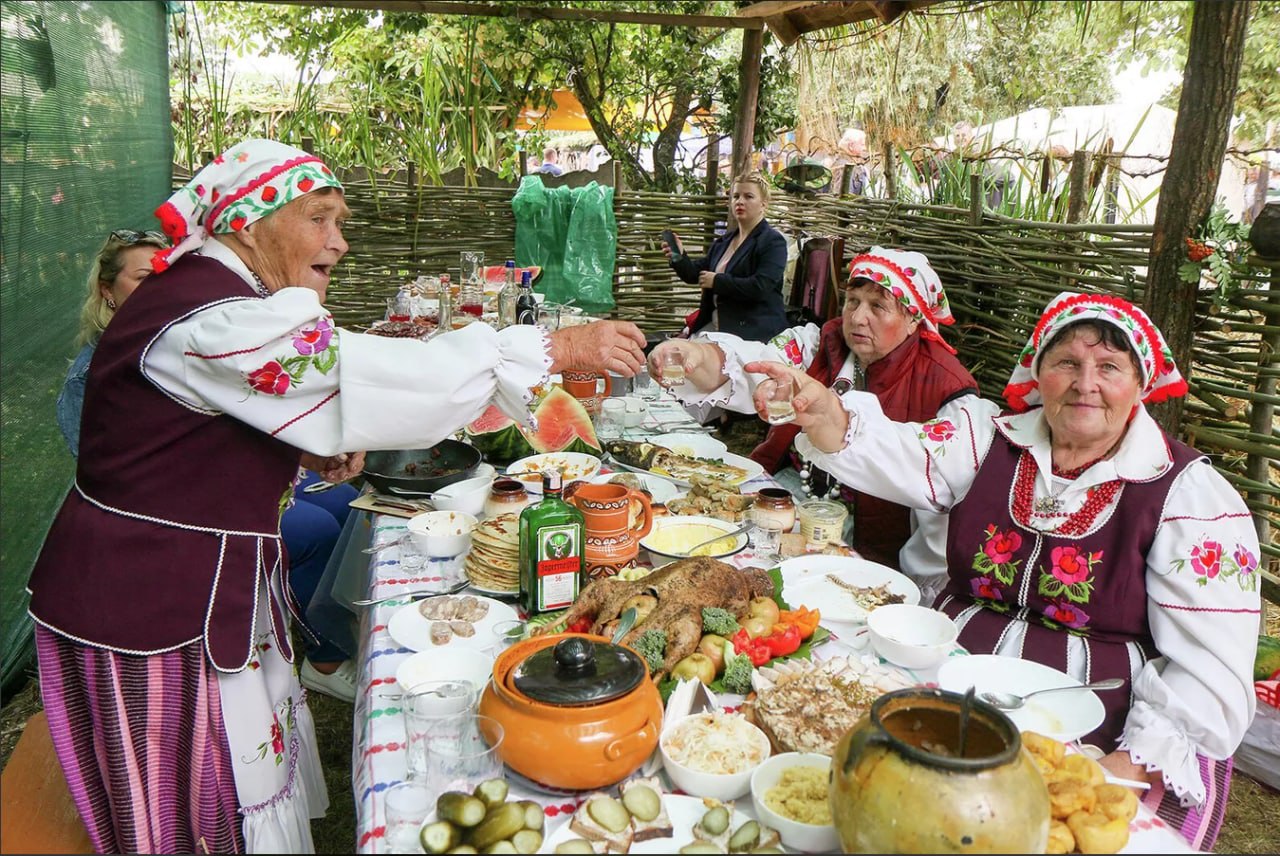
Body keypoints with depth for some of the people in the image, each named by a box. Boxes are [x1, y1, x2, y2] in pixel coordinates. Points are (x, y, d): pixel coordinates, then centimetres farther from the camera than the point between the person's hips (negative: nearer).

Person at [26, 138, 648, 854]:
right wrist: (560, 349, -30)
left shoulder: (217, 293, 9)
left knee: (259, 770, 19)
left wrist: (306, 449, 3)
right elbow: (376, 378, -34)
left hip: (213, 584, 10)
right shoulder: (206, 320, -26)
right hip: (151, 606, -10)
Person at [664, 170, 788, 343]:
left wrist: (717, 281, -12)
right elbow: (695, 274, 15)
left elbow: (759, 288, -20)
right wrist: (679, 258, -7)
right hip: (716, 325, 7)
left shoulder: (773, 242, -7)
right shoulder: (722, 242, 18)